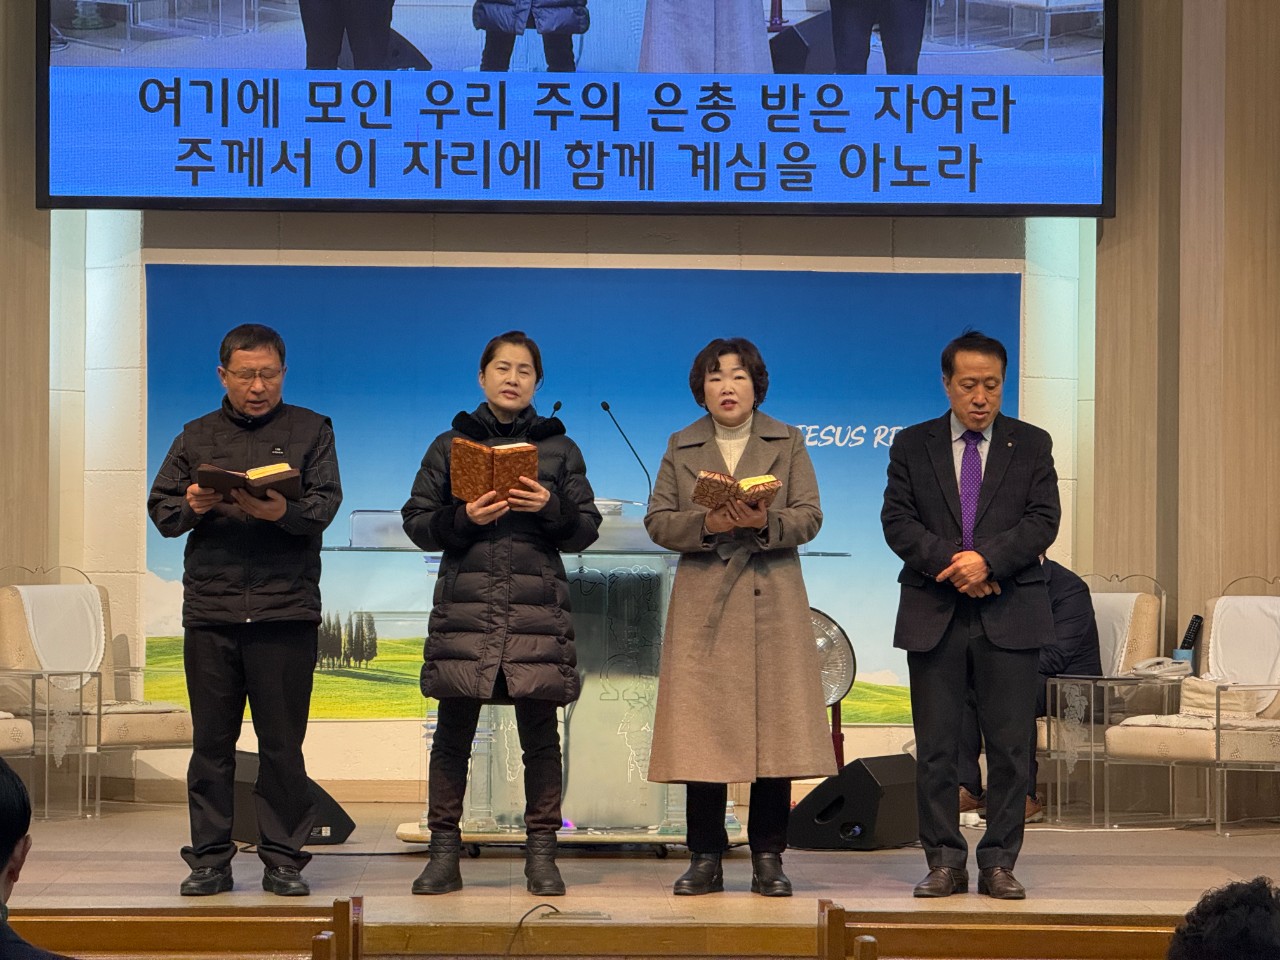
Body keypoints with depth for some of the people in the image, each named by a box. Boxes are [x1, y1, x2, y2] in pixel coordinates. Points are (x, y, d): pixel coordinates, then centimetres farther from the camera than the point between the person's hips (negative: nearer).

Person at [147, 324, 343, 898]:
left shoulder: (310, 431, 9)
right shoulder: (198, 437, 16)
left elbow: (324, 505, -4)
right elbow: (160, 509, 10)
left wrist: (283, 511, -24)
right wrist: (192, 506, -12)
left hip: (286, 608, -2)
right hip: (210, 608, 2)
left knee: (282, 743, 0)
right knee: (211, 741, 3)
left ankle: (283, 859, 7)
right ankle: (210, 859, 10)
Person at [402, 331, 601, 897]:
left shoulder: (559, 449, 13)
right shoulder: (451, 445, 12)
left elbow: (586, 530, 9)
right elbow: (417, 522, 8)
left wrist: (551, 507, -10)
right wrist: (463, 518, -10)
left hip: (538, 608, 0)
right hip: (464, 606, 0)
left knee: (540, 733, -1)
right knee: (453, 732, -2)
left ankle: (541, 855, 4)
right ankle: (444, 855, 4)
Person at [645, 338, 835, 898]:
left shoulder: (787, 443, 11)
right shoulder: (681, 448, 13)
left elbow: (809, 516, 3)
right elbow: (658, 521, 5)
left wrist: (764, 521, -17)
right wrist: (707, 524, -14)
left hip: (772, 603, 0)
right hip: (703, 603, 1)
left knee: (773, 725, -4)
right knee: (702, 729, -3)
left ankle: (768, 858, 3)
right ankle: (705, 859, 3)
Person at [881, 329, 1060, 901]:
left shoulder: (1032, 445, 8)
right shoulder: (912, 446, 9)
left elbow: (1043, 520, -2)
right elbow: (898, 521, 0)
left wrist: (988, 560, -16)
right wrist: (953, 564, -14)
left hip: (1010, 616, 0)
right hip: (934, 616, 0)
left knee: (1009, 747, 0)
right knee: (935, 748, 2)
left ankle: (999, 864, 8)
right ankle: (945, 863, 9)